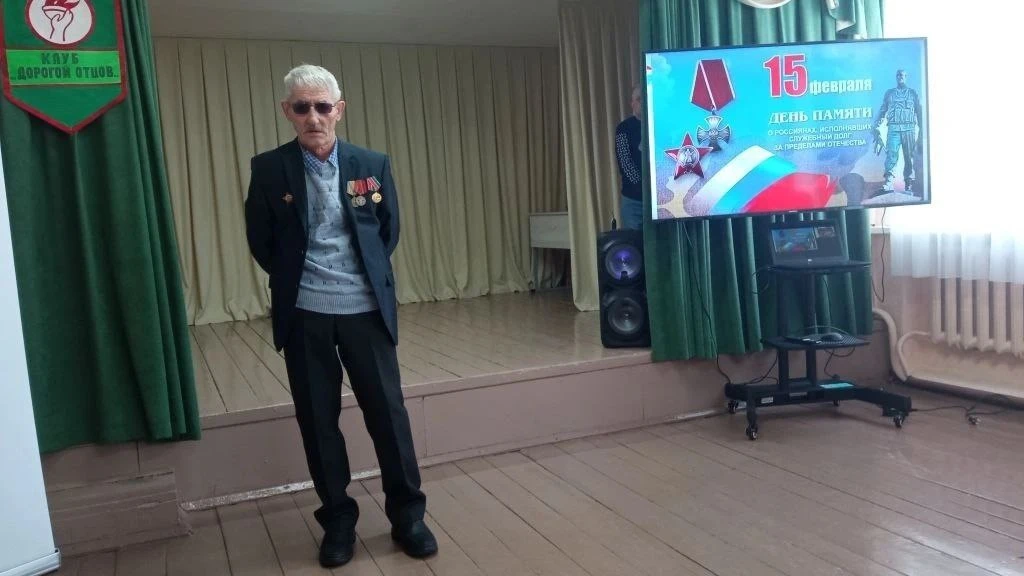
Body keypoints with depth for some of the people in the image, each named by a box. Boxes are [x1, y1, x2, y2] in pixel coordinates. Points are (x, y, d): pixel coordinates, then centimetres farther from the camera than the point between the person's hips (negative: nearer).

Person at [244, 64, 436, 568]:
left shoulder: (373, 165, 0)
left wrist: (367, 277, 10)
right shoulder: (269, 169, -3)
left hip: (366, 310, 1)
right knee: (318, 420, 8)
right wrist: (297, 281, 9)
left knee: (388, 412, 5)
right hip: (303, 315, 0)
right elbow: (261, 243, 6)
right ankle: (337, 521, 25)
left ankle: (407, 516, 22)